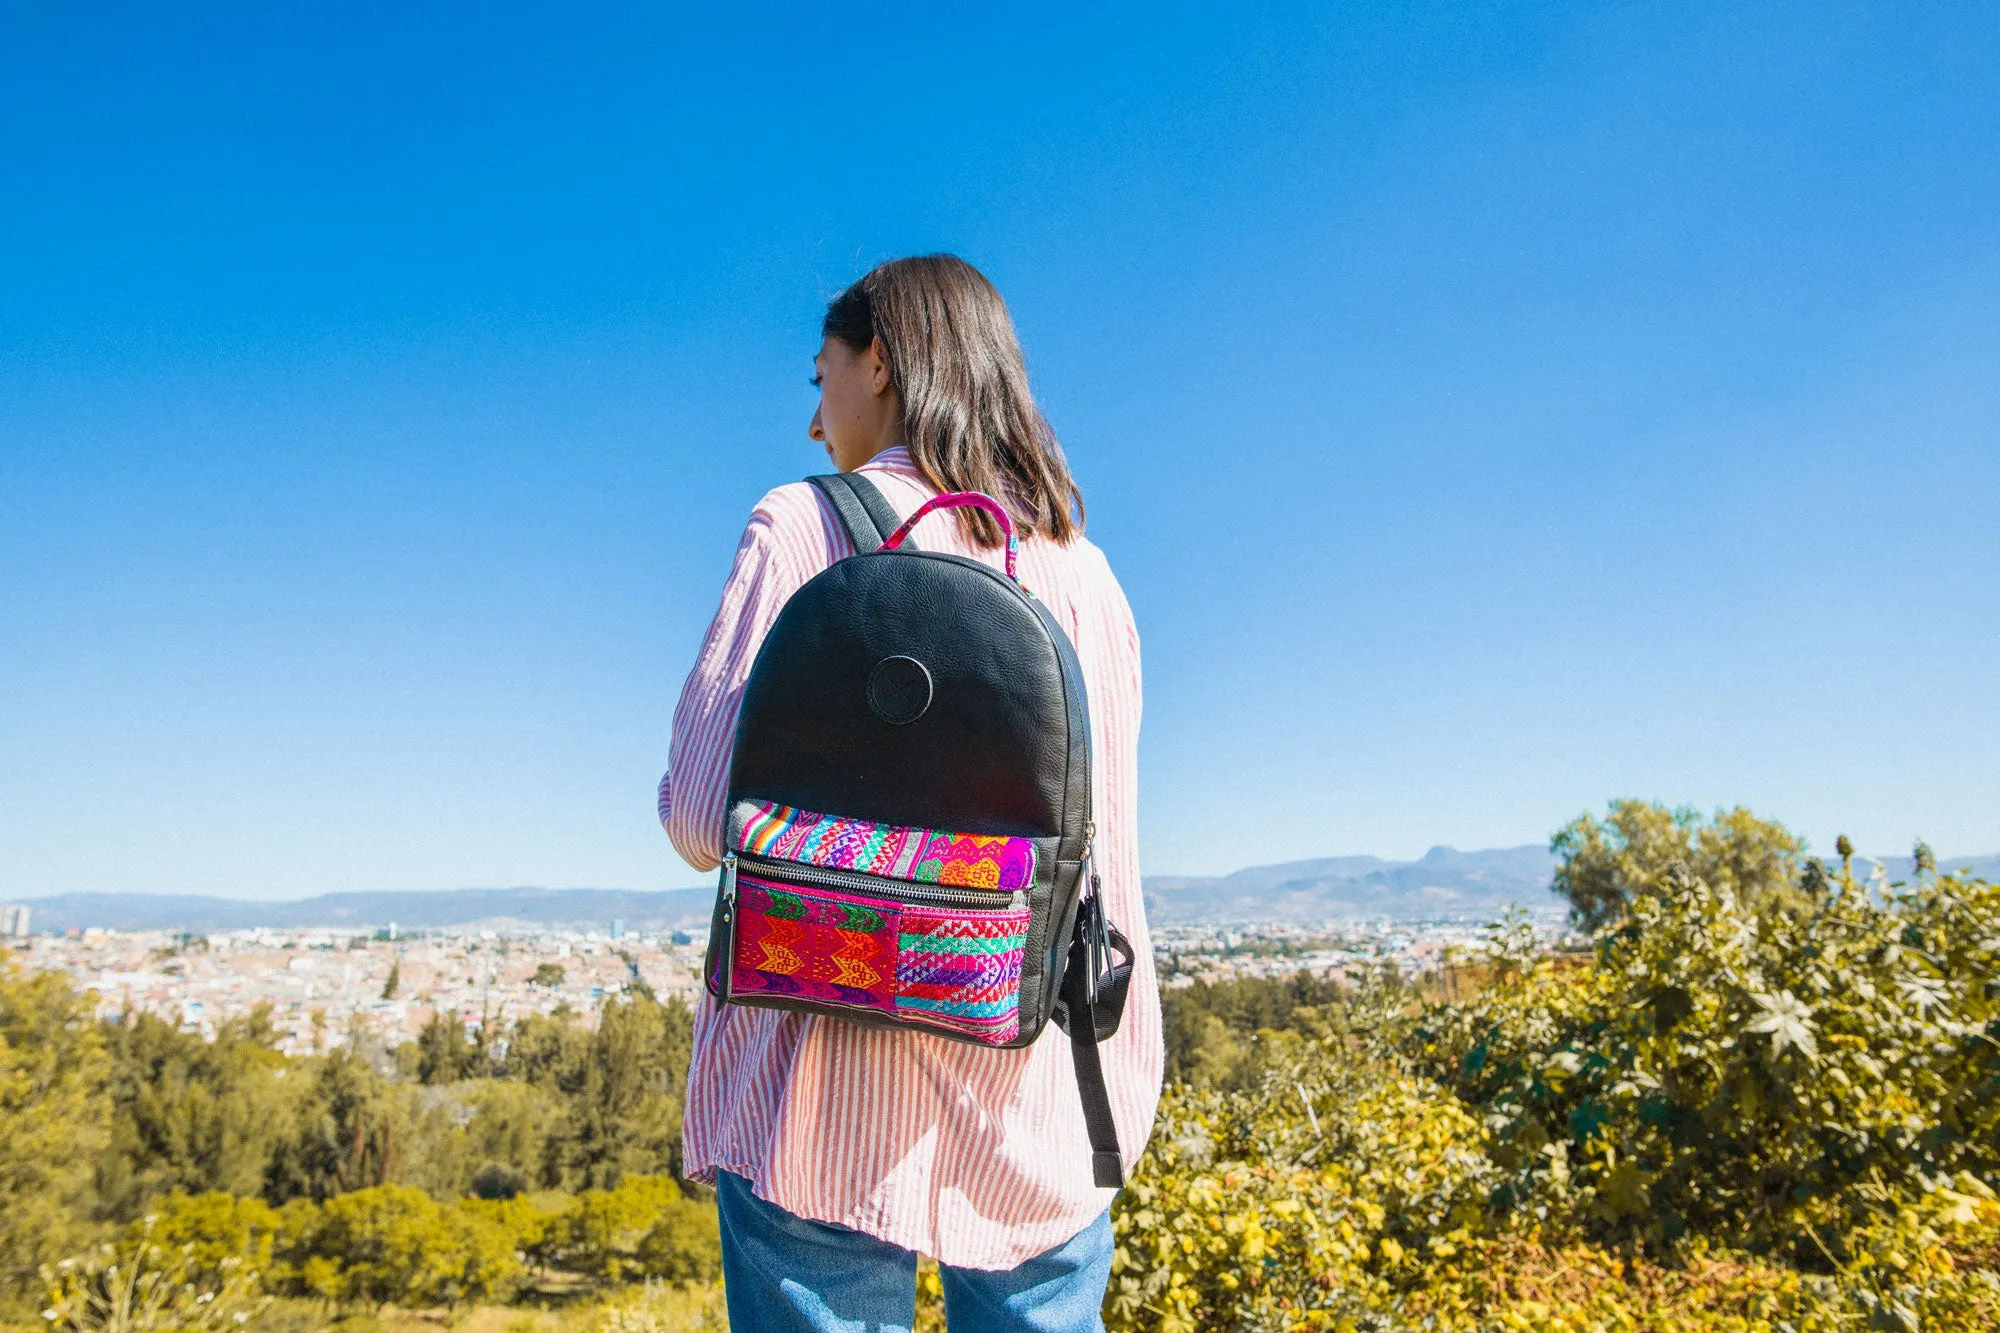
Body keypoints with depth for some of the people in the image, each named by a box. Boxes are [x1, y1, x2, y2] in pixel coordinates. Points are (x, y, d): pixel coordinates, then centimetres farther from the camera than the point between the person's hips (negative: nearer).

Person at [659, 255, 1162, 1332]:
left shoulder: (805, 527, -6)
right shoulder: (1087, 575, 6)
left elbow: (701, 818, -8)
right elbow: (1108, 860, 8)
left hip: (829, 1095, -4)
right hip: (1041, 1106, 4)